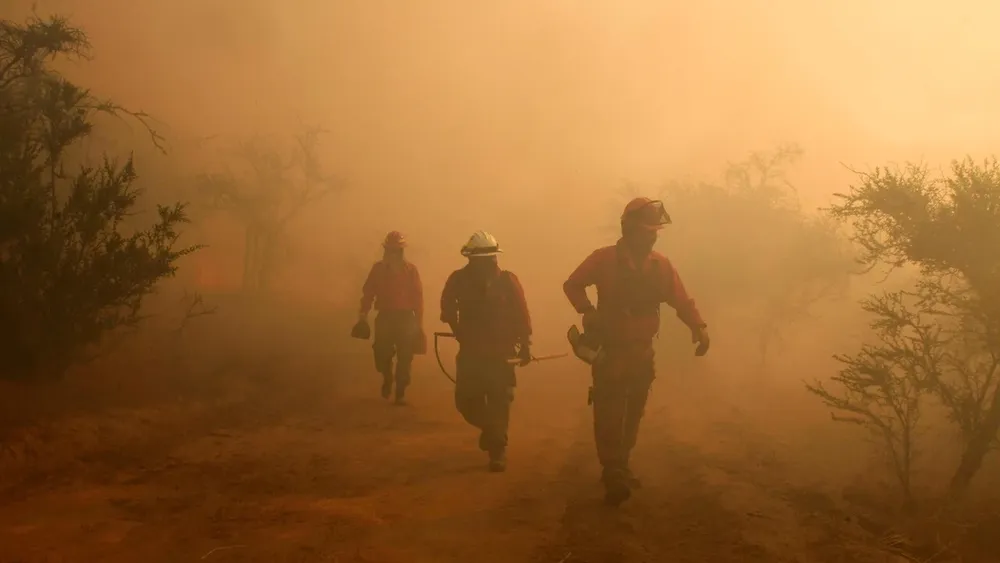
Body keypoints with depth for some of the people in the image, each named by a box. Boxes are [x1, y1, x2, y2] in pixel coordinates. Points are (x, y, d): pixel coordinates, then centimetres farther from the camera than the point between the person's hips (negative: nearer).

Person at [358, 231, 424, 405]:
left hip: (405, 318, -1)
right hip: (385, 317, 1)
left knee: (404, 357, -2)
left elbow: (418, 297, -2)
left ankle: (400, 392, 7)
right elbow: (368, 293, 3)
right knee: (382, 354, 2)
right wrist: (363, 315, -4)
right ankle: (387, 379, 33)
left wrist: (419, 322, -5)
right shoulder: (378, 268, 4)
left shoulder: (410, 270, 0)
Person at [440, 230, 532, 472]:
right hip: (470, 352, 3)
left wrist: (525, 345, -6)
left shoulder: (507, 280, -8)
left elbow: (521, 315, -6)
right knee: (465, 400, 4)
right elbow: (447, 307, 14)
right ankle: (488, 427, 33)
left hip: (500, 352, -2)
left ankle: (498, 449, 6)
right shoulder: (458, 279, -3)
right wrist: (457, 330, 8)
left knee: (499, 402, -5)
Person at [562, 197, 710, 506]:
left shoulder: (661, 265, 1)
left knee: (631, 415, 14)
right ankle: (614, 475, -12)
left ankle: (619, 468, 28)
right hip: (609, 351, -5)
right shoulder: (604, 259, -10)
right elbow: (572, 285, -2)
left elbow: (681, 300, 0)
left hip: (641, 353, 5)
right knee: (609, 414, -11)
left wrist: (699, 326, -16)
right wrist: (588, 311, -19)